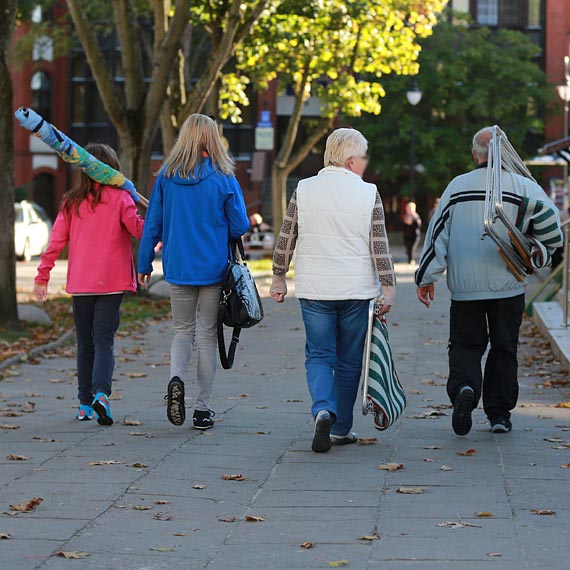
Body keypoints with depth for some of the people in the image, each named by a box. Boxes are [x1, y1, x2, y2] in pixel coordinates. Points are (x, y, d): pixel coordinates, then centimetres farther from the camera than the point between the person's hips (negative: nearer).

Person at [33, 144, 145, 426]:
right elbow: (139, 229, -10)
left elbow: (56, 241, 4)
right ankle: (101, 393, -23)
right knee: (104, 341, -2)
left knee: (85, 344, 13)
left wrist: (42, 276, 8)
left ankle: (85, 403, 14)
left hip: (80, 284, 3)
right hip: (111, 282, -3)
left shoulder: (72, 202, 4)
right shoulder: (119, 198, -6)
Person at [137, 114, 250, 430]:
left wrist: (144, 264, 10)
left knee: (183, 330, 16)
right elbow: (240, 227, -5)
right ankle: (202, 408, 9)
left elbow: (152, 224, 2)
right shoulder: (224, 179, -8)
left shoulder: (166, 176, -2)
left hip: (177, 268, 2)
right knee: (207, 336, 7)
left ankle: (176, 379, -12)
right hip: (214, 270, -2)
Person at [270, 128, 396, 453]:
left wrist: (279, 278, 16)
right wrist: (388, 288, 0)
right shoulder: (368, 194, -5)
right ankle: (342, 429, 16)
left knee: (318, 355, 7)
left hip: (314, 291, 1)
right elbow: (380, 246, -5)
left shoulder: (304, 190, 1)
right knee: (349, 361, 11)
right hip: (357, 291, -1)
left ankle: (323, 411, -18)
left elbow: (286, 239, 5)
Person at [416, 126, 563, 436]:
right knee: (503, 348, 11)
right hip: (508, 286, -1)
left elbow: (437, 232, 3)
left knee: (465, 343, 9)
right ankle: (499, 413, 12)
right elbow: (552, 229, -9)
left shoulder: (457, 186, 2)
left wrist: (426, 277, 9)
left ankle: (464, 387, -19)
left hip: (465, 286, 1)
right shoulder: (524, 187, -3)